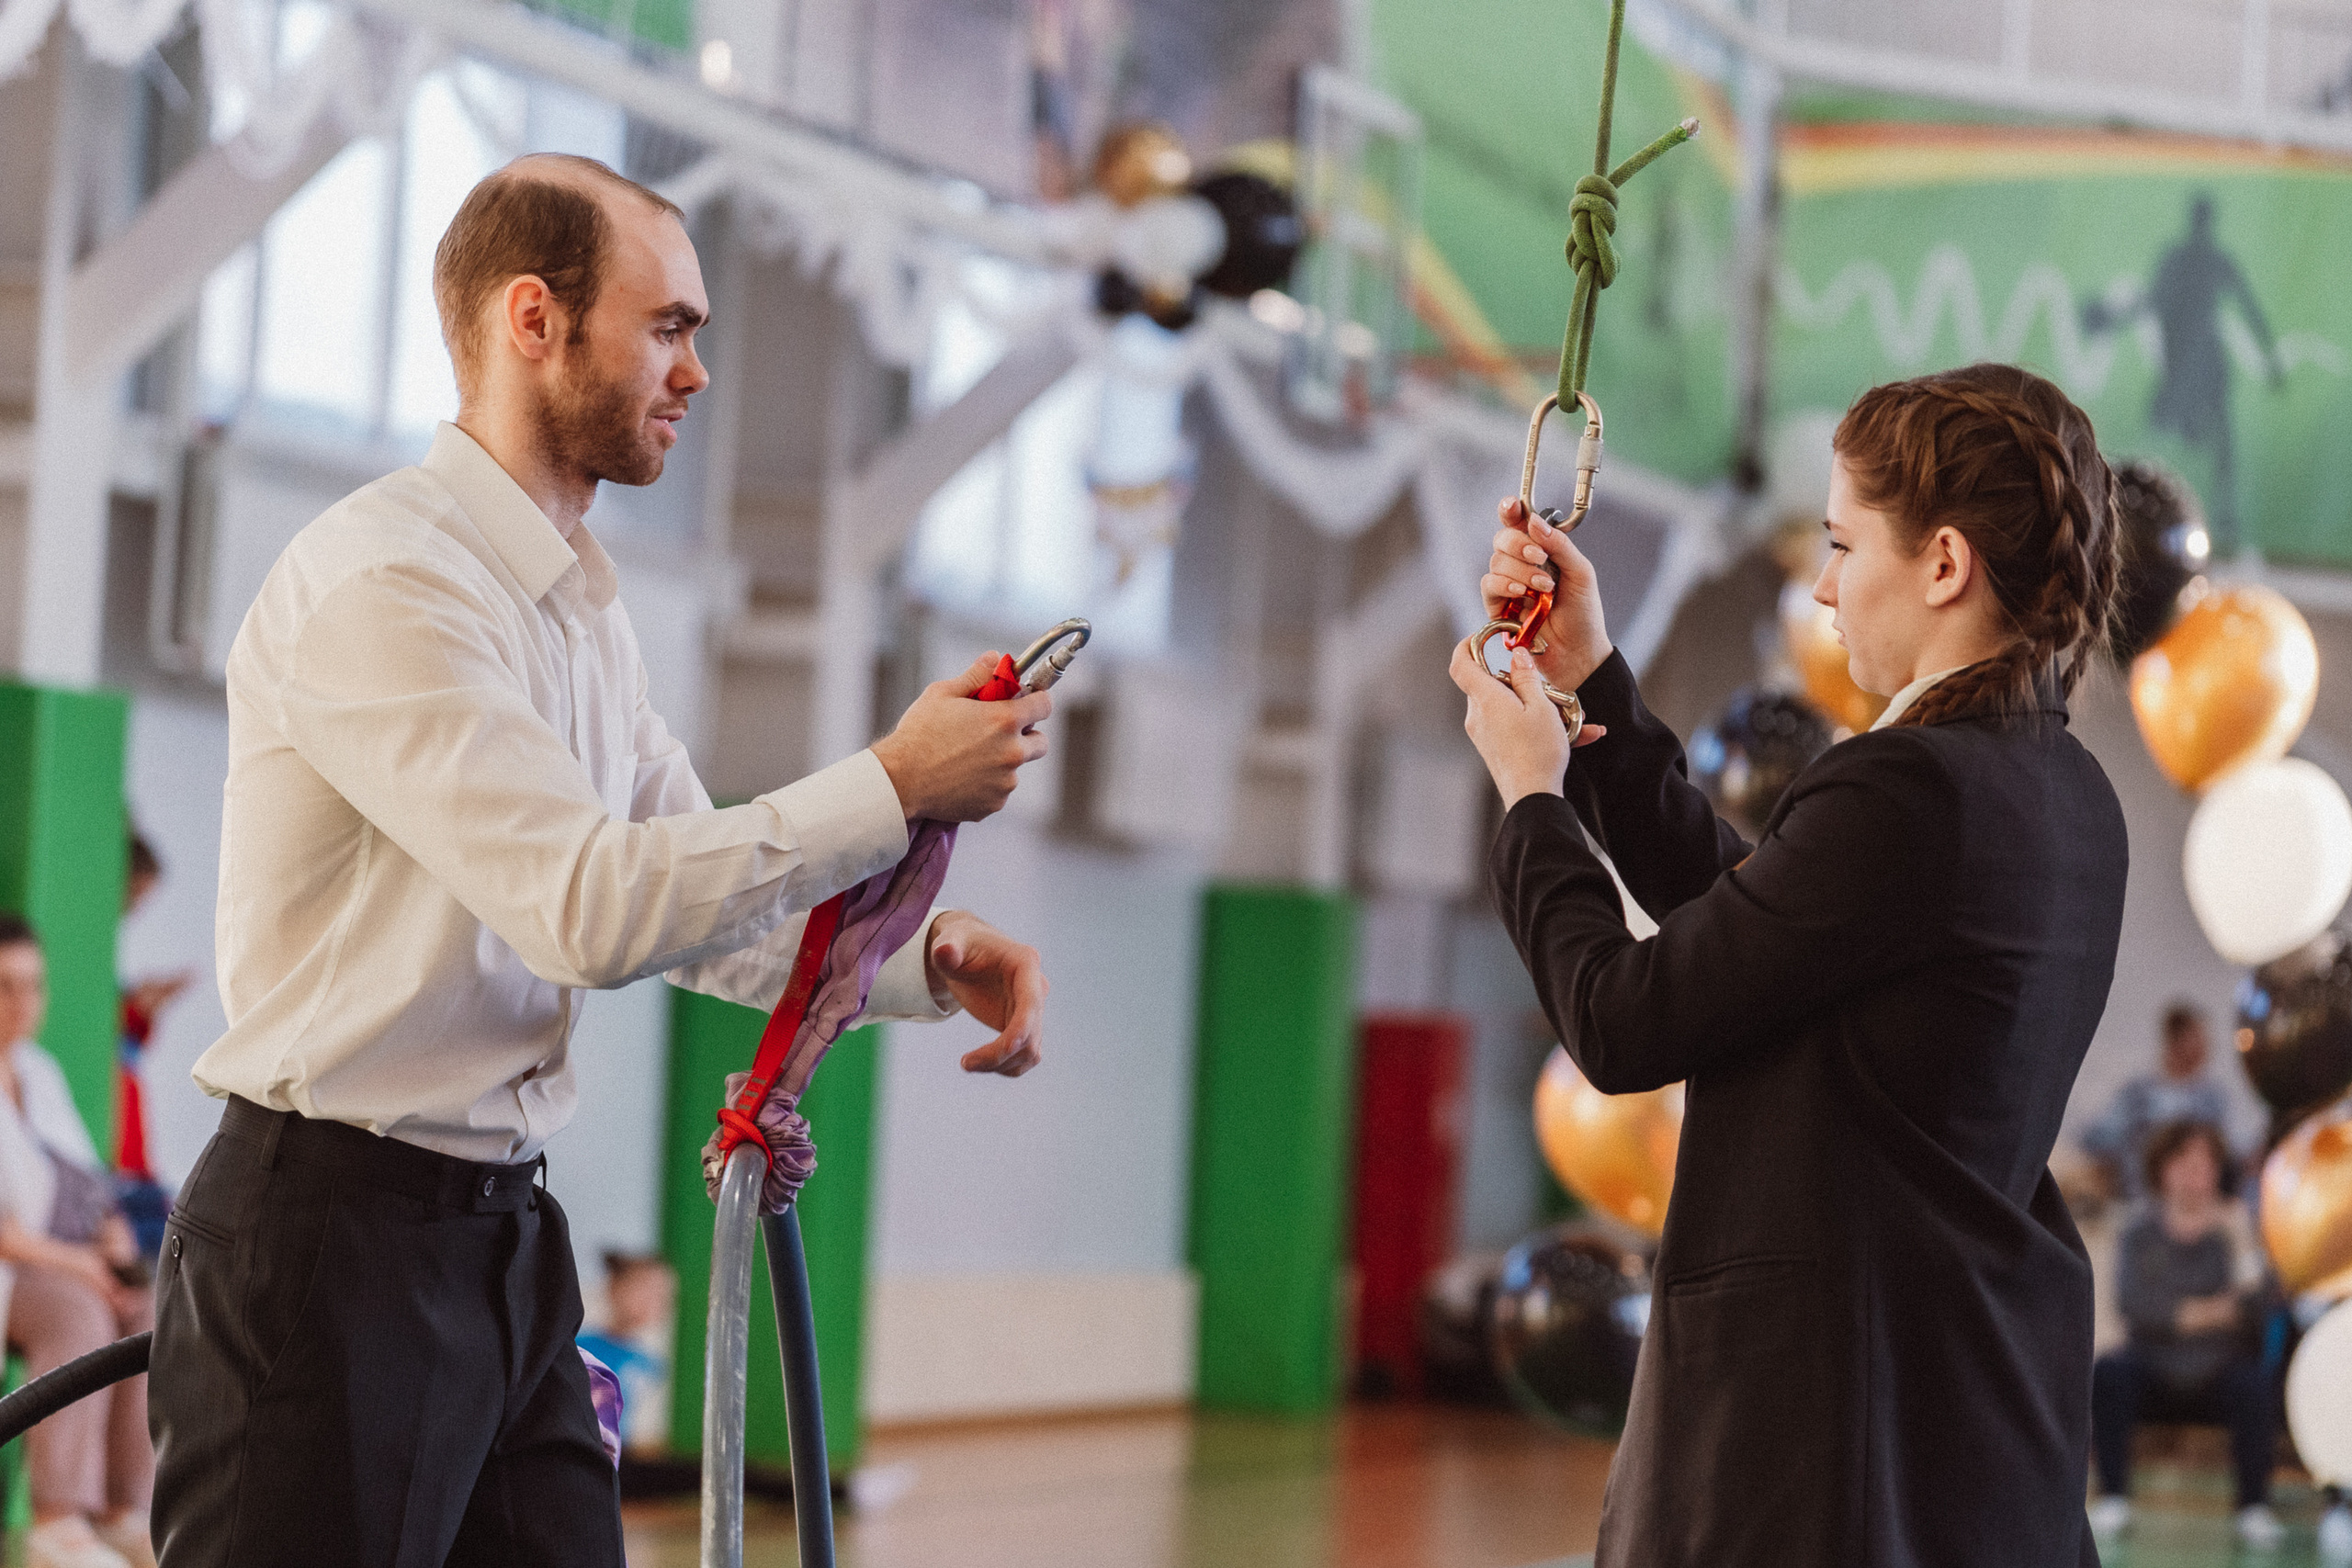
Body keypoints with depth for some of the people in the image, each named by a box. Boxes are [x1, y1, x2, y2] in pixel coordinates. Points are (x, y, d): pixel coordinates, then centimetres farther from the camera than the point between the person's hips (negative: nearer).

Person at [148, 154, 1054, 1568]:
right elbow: (590, 908, -25)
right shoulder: (380, 583, -16)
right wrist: (893, 789, -20)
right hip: (333, 1237, -9)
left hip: (508, 1238, 9)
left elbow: (700, 900, 19)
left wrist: (924, 957, 1)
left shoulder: (586, 603, 16)